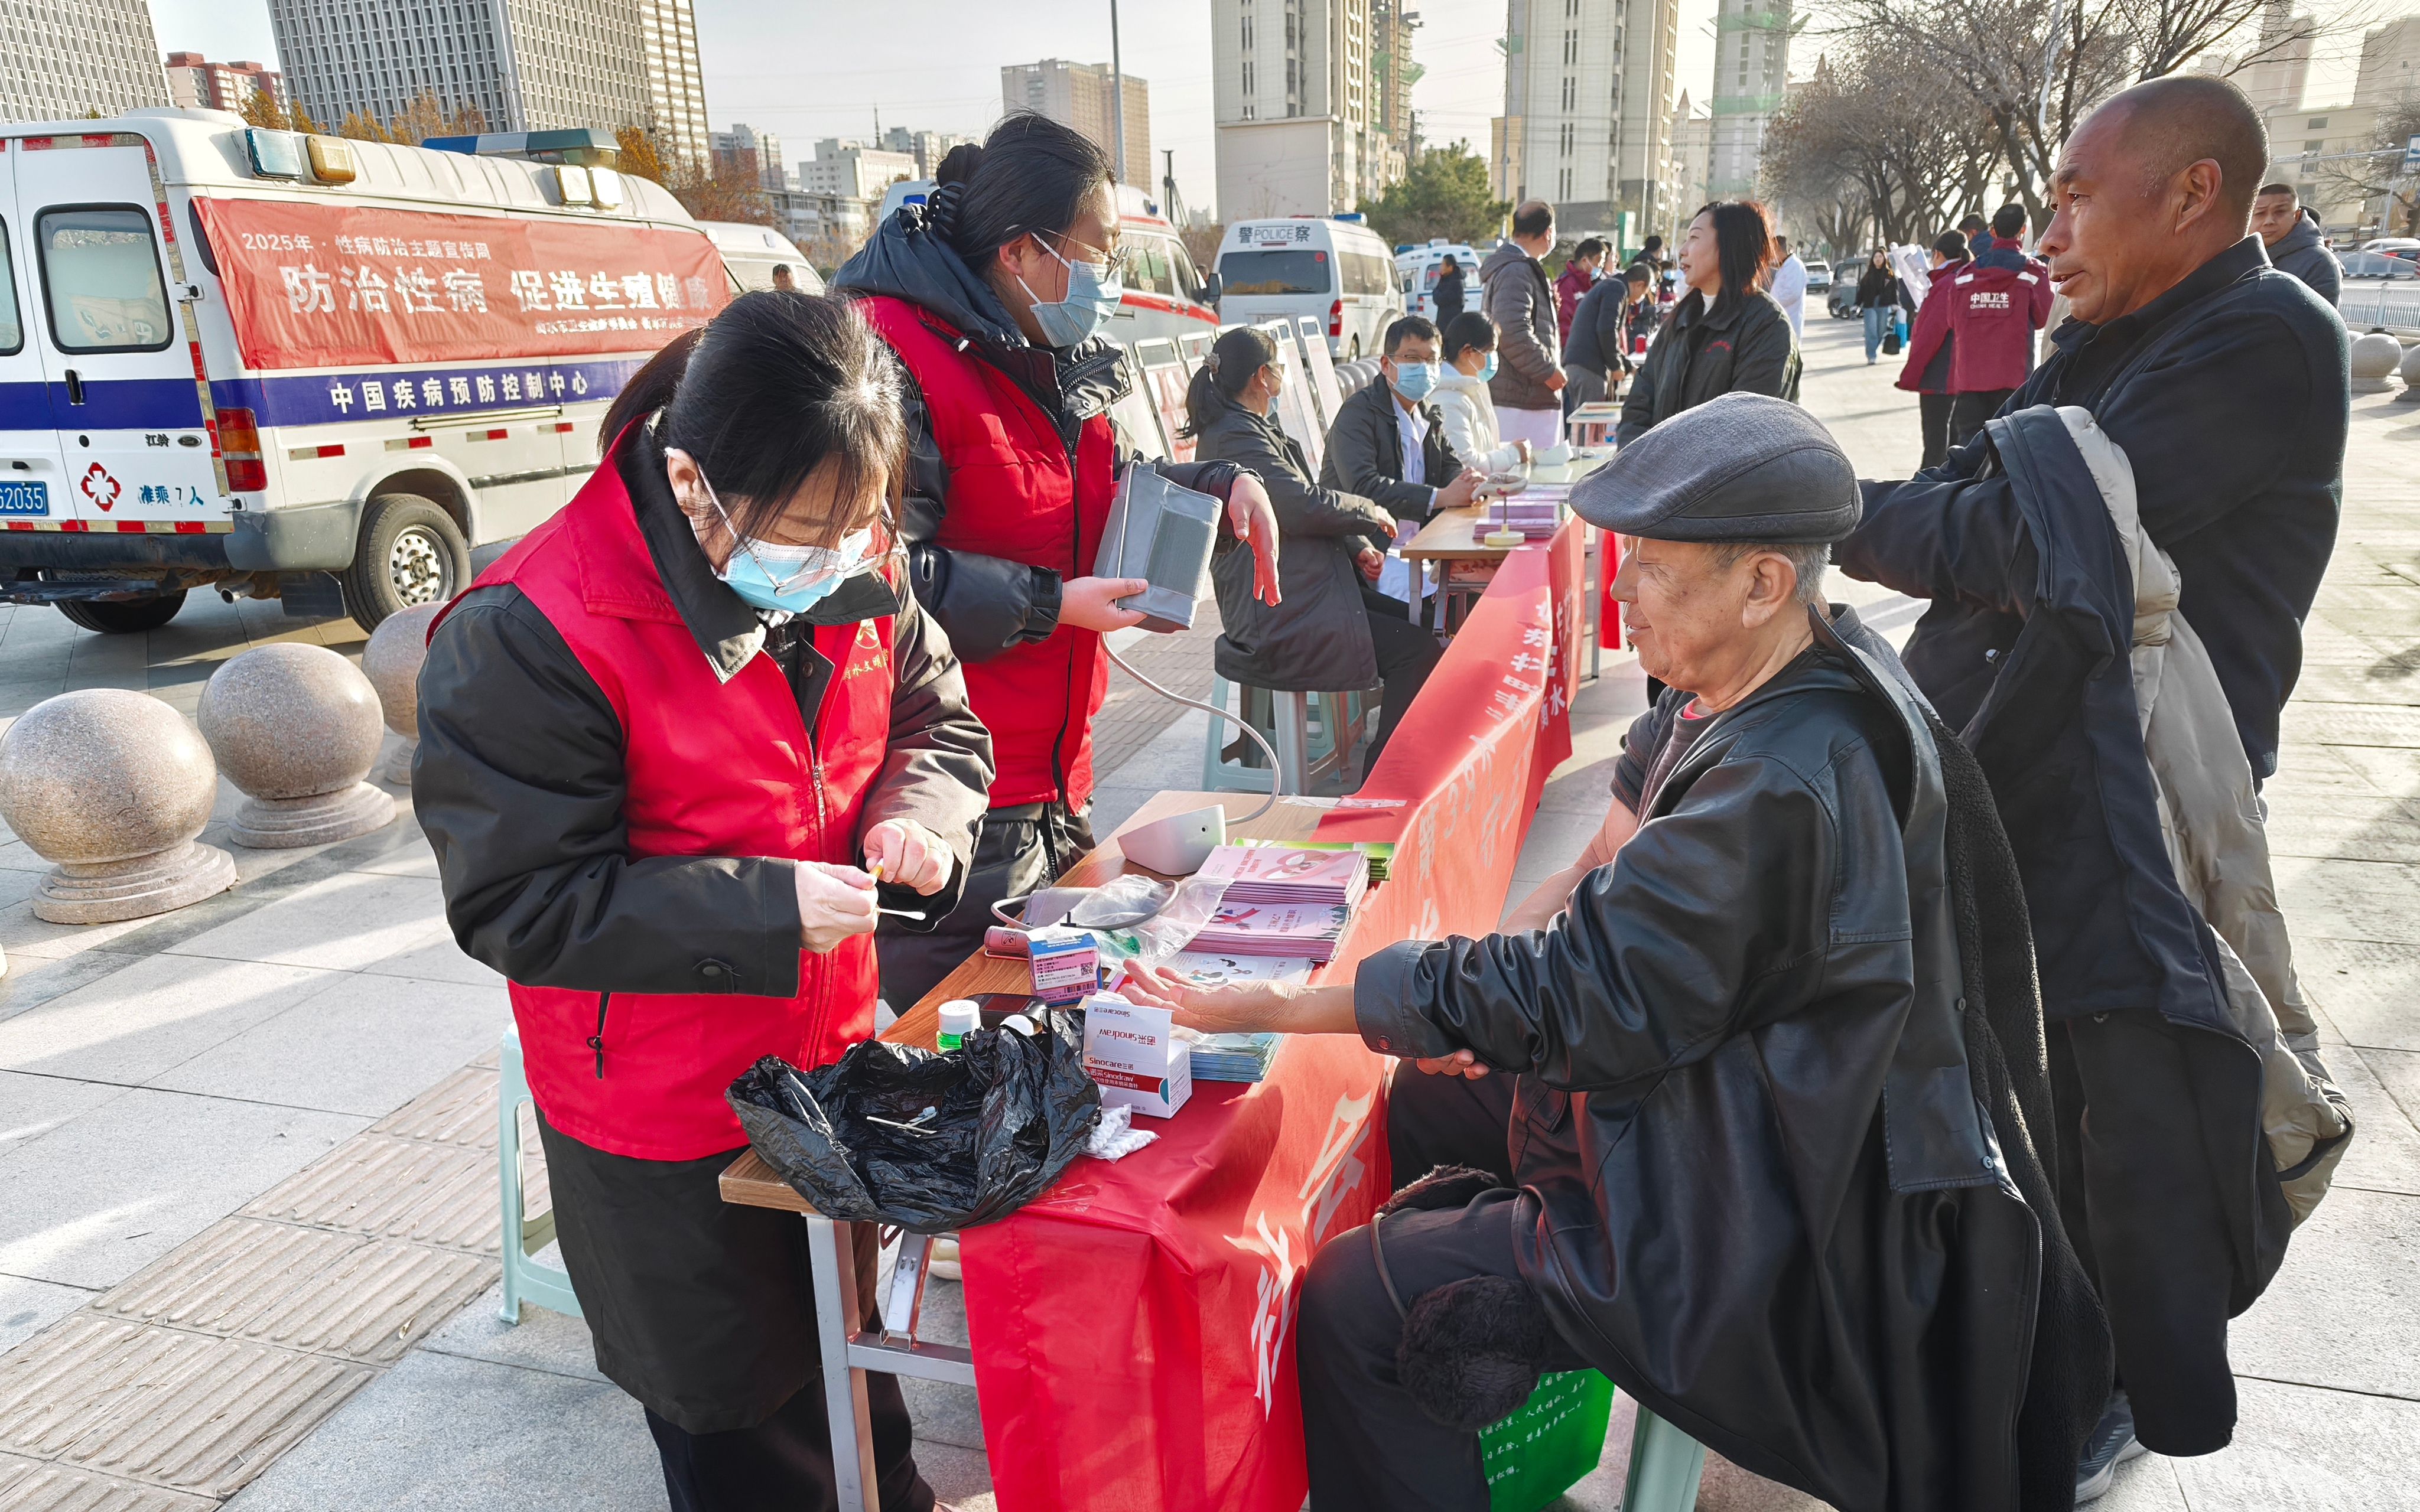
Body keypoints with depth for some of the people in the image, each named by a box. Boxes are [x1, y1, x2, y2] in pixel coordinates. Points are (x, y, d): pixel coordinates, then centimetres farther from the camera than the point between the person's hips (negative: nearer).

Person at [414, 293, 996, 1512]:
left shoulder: (855, 570, -8)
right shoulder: (527, 637, -26)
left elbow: (935, 719, 7)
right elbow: (523, 901, -22)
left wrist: (918, 813, -16)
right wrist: (764, 911, -29)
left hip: (832, 1048, 6)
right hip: (665, 1119, -5)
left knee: (851, 1351, 29)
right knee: (737, 1412, 17)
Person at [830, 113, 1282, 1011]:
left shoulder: (1054, 355, 13)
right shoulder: (894, 359, -19)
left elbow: (1107, 483, 27)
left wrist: (1220, 485, 9)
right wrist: (1054, 605, -20)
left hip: (1054, 782, 10)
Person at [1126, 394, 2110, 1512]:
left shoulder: (1787, 788, -33)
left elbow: (1579, 992, -30)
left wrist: (1274, 1007, -26)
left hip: (1769, 1231, -10)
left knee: (1348, 1304, -14)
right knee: (1427, 1104, 20)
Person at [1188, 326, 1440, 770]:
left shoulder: (1254, 427, 19)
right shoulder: (1236, 435, -15)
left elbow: (1304, 502, 21)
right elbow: (1303, 506, -22)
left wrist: (1356, 546, 6)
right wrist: (1370, 512, -5)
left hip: (1299, 596, 11)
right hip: (1279, 617, -11)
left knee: (1413, 619, 10)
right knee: (1417, 650, -13)